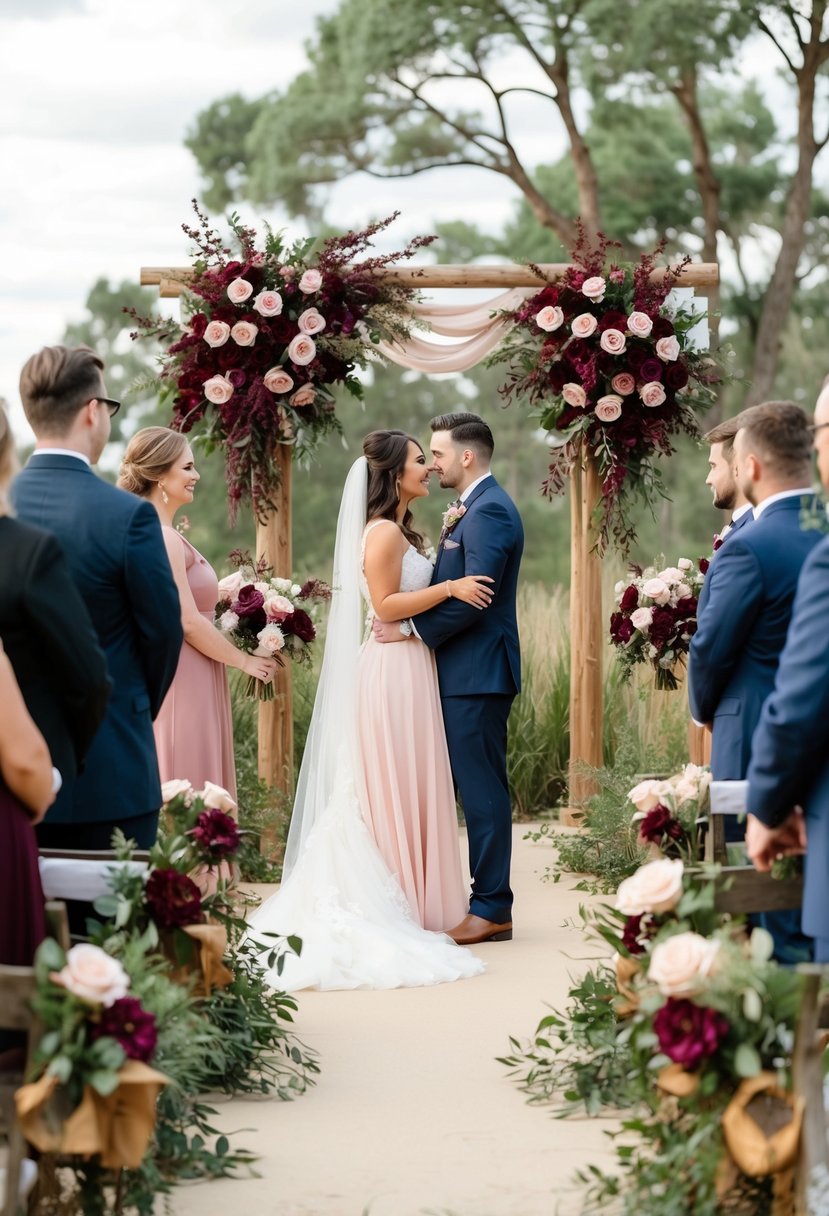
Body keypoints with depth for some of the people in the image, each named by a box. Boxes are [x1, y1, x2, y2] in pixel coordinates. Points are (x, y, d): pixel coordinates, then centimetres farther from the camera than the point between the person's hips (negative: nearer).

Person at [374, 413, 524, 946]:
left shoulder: (489, 511, -15)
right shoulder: (477, 507, 19)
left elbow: (472, 597, -22)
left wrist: (411, 628, -16)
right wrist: (449, 535, 1)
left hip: (478, 674, -11)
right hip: (468, 670, 11)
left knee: (483, 789, -7)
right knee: (481, 788, 12)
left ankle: (491, 910, -4)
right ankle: (491, 902, 16)